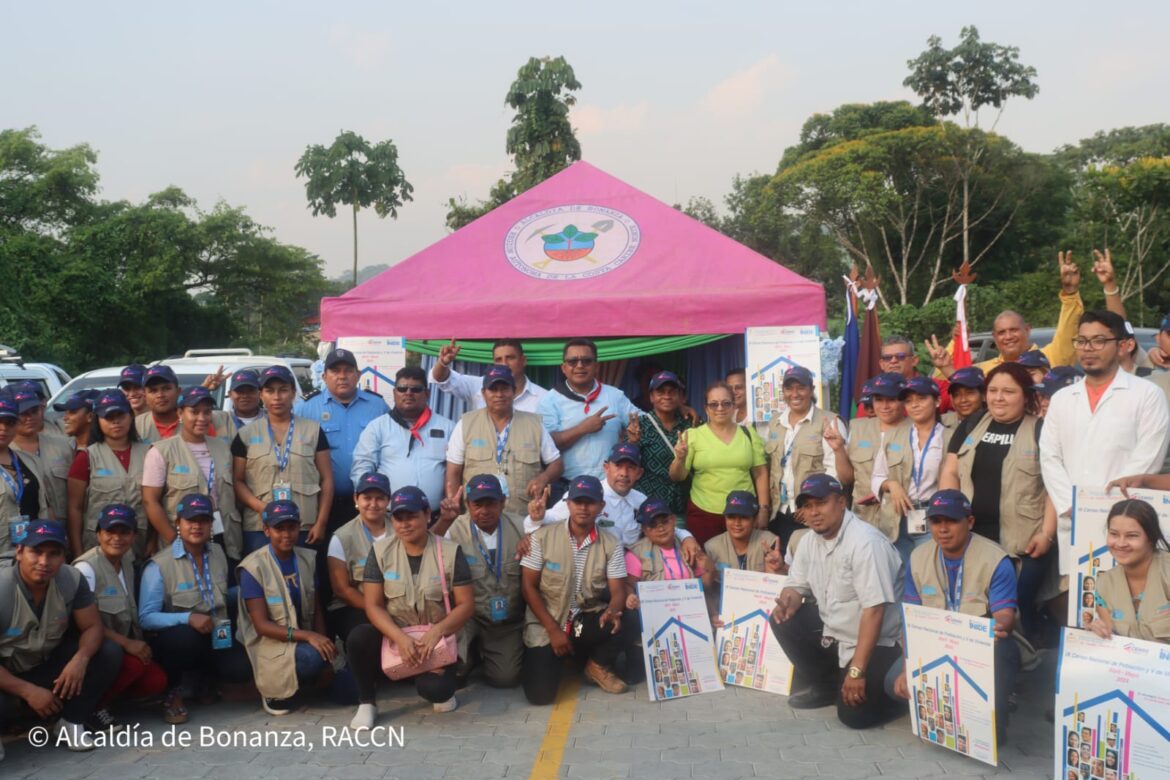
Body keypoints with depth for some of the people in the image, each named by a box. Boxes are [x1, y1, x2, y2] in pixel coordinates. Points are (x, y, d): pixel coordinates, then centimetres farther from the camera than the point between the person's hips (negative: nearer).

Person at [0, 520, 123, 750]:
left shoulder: (71, 580, -15)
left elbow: (92, 626, -8)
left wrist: (80, 658, -30)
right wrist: (28, 692, -28)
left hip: (48, 664, 5)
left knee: (109, 651, -17)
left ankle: (71, 721, -4)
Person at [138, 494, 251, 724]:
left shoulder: (218, 553, 8)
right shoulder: (159, 564, -11)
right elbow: (146, 618, -19)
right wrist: (188, 618, -30)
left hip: (217, 637, 5)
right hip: (177, 638, -5)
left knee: (242, 668, -23)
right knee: (184, 635, -39)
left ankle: (190, 682, 11)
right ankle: (173, 691, -8)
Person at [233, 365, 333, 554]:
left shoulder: (313, 430, 9)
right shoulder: (246, 434, 10)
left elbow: (326, 479, 7)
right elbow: (237, 481, 7)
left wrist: (321, 523, -2)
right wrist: (261, 507, -11)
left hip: (305, 529, 0)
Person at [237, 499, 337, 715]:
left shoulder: (308, 559, 4)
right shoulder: (253, 567, -13)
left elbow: (317, 610, 6)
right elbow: (261, 625, -17)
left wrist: (325, 649, -9)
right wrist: (308, 636, -29)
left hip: (303, 641, 6)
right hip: (270, 644, -6)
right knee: (312, 657, -36)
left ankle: (293, 683, 16)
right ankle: (274, 690, -4)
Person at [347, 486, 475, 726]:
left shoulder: (450, 552, -6)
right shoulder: (381, 551, -3)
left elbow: (466, 605, -7)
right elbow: (373, 606, -7)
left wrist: (437, 632, -25)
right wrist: (400, 638, -24)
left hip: (436, 639, -2)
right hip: (394, 635, 2)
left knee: (433, 689, -30)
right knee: (358, 638, -30)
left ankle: (440, 689, 11)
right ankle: (366, 703, -6)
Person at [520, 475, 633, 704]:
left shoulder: (611, 545, -2)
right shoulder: (543, 537, -8)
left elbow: (618, 591, -6)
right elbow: (528, 586, -7)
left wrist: (612, 611, -31)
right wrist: (553, 629, -14)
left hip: (587, 620, 1)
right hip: (545, 623, -1)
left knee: (622, 628, -31)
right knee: (540, 694, -18)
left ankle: (598, 665, 4)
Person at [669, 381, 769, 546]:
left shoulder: (748, 433, 5)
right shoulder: (693, 435, -1)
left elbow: (760, 473, 8)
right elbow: (677, 477, -2)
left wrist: (763, 509, 2)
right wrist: (680, 459, -21)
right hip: (703, 514, -1)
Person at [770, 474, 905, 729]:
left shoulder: (864, 542, -26)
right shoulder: (810, 541, 1)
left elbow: (874, 610, -28)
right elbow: (796, 585, 11)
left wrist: (856, 670, -28)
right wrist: (788, 601, -16)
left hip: (877, 642, -8)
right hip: (834, 631, 8)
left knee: (854, 714, -17)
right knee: (784, 622, -8)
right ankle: (825, 686, 9)